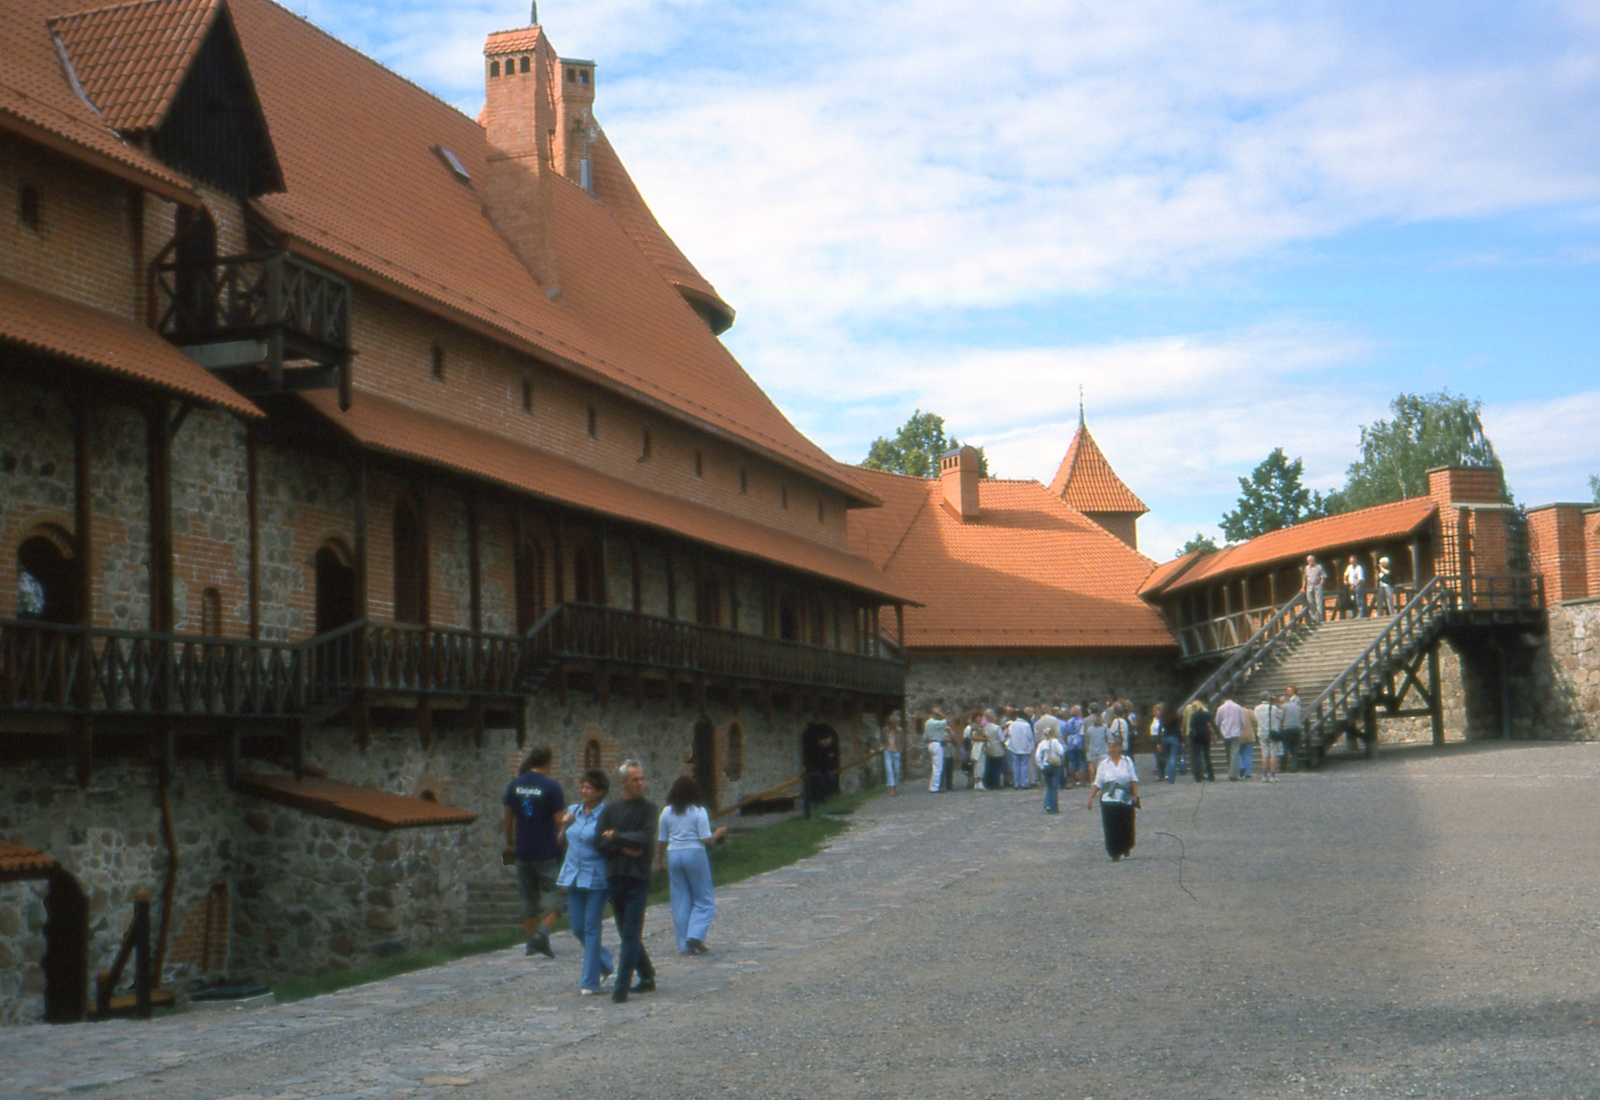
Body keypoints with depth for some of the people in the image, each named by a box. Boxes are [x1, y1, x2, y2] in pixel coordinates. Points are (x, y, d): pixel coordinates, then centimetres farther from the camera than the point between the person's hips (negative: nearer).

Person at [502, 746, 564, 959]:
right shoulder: (551, 786, -10)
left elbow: (508, 819, 10)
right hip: (548, 851, -5)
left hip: (523, 851, 5)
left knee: (529, 897, 15)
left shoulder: (514, 785, 4)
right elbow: (559, 821, -9)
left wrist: (510, 843, 23)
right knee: (552, 894, 1)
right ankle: (543, 933, -18)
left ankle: (530, 940, 16)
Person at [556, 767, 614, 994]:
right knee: (577, 928, 9)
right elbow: (562, 840, 20)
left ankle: (590, 981, 5)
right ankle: (604, 964, 33)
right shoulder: (573, 810, 9)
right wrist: (565, 825, 1)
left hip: (596, 878, -6)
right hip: (573, 876, 6)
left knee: (591, 928, -3)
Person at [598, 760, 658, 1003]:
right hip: (615, 876, 4)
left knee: (631, 934, -8)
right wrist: (625, 848, -14)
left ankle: (622, 986, -9)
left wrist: (616, 837, -5)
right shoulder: (610, 809, 9)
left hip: (638, 877, -4)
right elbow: (600, 842, -1)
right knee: (627, 934, 12)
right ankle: (647, 978, 25)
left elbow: (645, 838, -14)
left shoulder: (649, 808, 0)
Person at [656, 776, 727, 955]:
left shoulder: (666, 812, 4)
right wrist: (718, 834, 9)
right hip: (695, 853, -4)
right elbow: (706, 839, -10)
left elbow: (661, 841, 7)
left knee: (680, 901, 8)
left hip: (673, 855, 4)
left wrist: (660, 860, 19)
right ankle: (696, 935, -11)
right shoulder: (698, 811, -7)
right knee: (704, 900, 7)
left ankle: (684, 945, 7)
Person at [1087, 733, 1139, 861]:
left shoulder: (1127, 761, 6)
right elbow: (1097, 784, 5)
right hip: (1109, 801, 0)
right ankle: (1115, 853, 2)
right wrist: (1090, 799, 0)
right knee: (1111, 829, -6)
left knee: (1126, 826, 6)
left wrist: (1135, 795, -3)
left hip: (1126, 800, 0)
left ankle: (1126, 848, 32)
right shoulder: (1104, 764, 5)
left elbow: (1134, 780, 6)